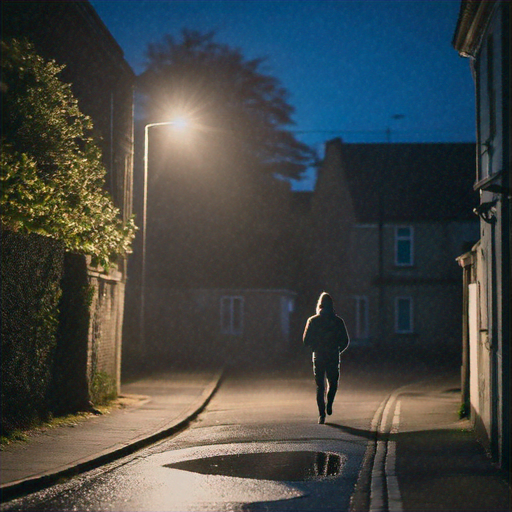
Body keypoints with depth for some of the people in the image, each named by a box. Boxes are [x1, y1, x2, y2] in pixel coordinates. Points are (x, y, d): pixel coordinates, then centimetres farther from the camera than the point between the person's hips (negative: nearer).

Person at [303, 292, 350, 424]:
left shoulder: (312, 321, -1)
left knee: (320, 386, 6)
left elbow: (306, 341, -1)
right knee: (333, 383, 19)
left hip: (318, 357, 0)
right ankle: (329, 405, -2)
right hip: (333, 357, 0)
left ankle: (322, 414, -2)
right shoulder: (338, 321, -1)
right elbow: (345, 341, 0)